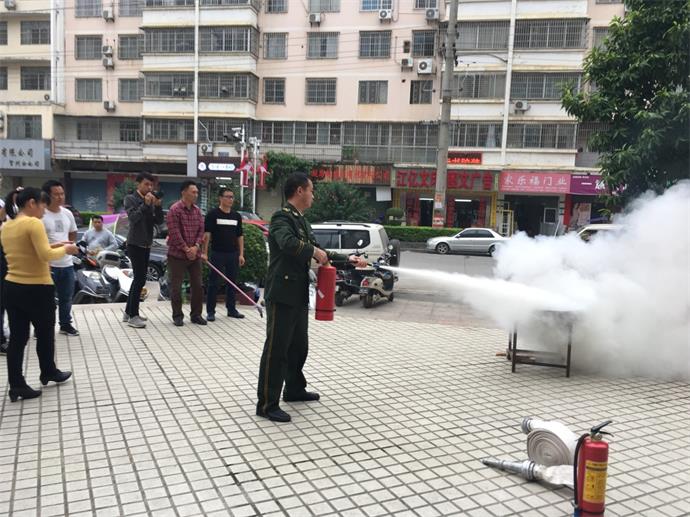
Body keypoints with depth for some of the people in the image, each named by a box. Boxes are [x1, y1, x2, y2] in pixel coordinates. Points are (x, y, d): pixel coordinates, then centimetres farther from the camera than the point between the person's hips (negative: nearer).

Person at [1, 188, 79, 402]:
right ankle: (49, 373, 31)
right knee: (45, 333, 14)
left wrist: (52, 247, 13)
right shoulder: (33, 223, -17)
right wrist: (64, 249, -6)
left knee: (17, 337, 9)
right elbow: (46, 255, -23)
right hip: (37, 289, -7)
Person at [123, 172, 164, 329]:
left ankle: (128, 312, 22)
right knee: (140, 279, -11)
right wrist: (145, 204, -25)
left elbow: (159, 221, 3)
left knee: (138, 279, 12)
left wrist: (158, 206, -10)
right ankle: (133, 316, -6)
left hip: (146, 245, 7)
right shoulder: (130, 199, -6)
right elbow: (133, 217, -20)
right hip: (135, 244, -7)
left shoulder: (151, 201, 12)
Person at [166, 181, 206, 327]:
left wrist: (196, 247, -8)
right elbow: (174, 233, -16)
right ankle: (177, 316, 14)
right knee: (176, 287, 1)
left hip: (195, 254, 6)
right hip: (177, 254, -6)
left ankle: (196, 314, 19)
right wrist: (186, 249, -15)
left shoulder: (197, 210, 9)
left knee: (198, 285, 8)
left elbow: (201, 230, 7)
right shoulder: (175, 209, -11)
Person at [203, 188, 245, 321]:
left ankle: (231, 309, 22)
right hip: (217, 254, -5)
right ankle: (210, 311, 8)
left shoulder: (237, 216, 10)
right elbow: (206, 234, -7)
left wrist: (241, 254, 7)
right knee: (213, 283, 0)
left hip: (233, 254, 5)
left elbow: (240, 236, 13)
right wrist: (205, 252, -13)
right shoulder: (212, 214, -4)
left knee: (232, 283, 11)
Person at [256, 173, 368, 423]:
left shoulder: (301, 220, 16)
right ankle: (267, 404, 5)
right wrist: (314, 250, -21)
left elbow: (319, 254, 21)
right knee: (276, 348, -3)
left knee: (298, 346, 20)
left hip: (299, 295, 10)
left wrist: (348, 259, 16)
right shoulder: (282, 217, -14)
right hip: (282, 294, -9)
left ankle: (294, 389, 36)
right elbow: (287, 242, -36)